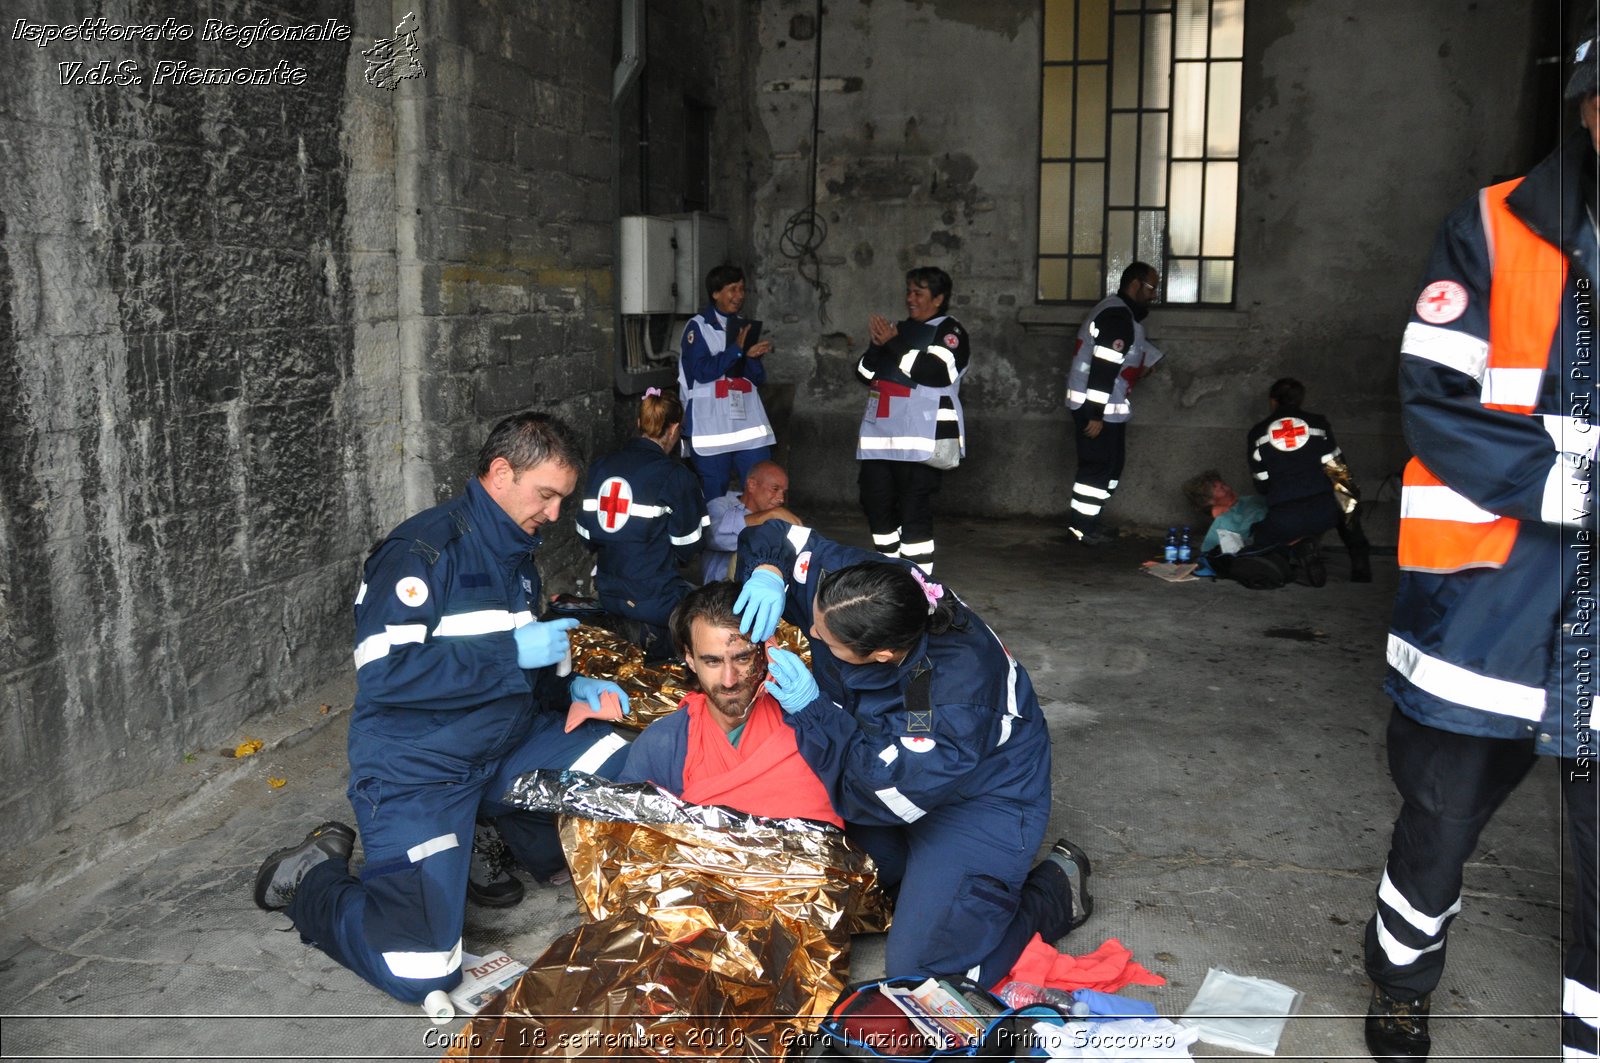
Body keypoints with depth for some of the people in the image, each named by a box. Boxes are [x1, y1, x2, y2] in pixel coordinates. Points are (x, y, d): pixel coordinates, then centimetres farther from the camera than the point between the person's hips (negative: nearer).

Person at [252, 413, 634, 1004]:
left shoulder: (516, 557, 12)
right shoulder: (423, 550, -15)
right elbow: (384, 672, -25)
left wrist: (569, 687, 2)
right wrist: (512, 652, -23)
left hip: (507, 745, 8)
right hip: (418, 770, -8)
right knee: (420, 974, -15)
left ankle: (506, 832, 14)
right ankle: (312, 880, 11)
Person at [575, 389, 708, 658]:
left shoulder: (601, 467, 3)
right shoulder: (675, 475, -12)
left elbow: (587, 535, 7)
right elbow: (687, 545, -6)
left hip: (609, 594, 6)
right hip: (654, 600, -6)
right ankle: (660, 636, 3)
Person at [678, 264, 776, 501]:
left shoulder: (744, 327, 14)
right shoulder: (697, 327, -1)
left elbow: (759, 379, 10)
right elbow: (702, 371, -14)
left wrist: (753, 357, -11)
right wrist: (737, 350, -15)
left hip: (749, 426, 4)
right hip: (711, 427, -4)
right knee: (714, 499, 3)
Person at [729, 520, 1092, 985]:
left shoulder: (958, 698, -41)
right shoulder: (858, 589, -23)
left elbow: (891, 795, -35)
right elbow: (772, 538, -9)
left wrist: (810, 710, -35)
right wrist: (767, 572, -32)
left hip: (982, 801, -7)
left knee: (919, 968, -10)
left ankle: (1057, 889, 11)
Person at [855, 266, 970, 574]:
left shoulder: (949, 331, -2)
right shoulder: (902, 328, 20)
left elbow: (938, 373, -20)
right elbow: (866, 372, 19)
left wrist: (894, 344, -17)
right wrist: (877, 345, -2)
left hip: (921, 438, -8)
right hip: (881, 434, 8)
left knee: (914, 510, -10)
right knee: (875, 501, 8)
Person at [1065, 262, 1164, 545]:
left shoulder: (1123, 311, 14)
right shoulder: (1117, 316, -20)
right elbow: (1103, 367, -25)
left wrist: (1146, 360, 8)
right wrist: (1096, 415, -26)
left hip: (1108, 406, 11)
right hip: (1096, 406, -11)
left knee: (1111, 464, 14)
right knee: (1098, 465, -6)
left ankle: (1087, 522, 19)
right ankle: (1082, 526, 2)